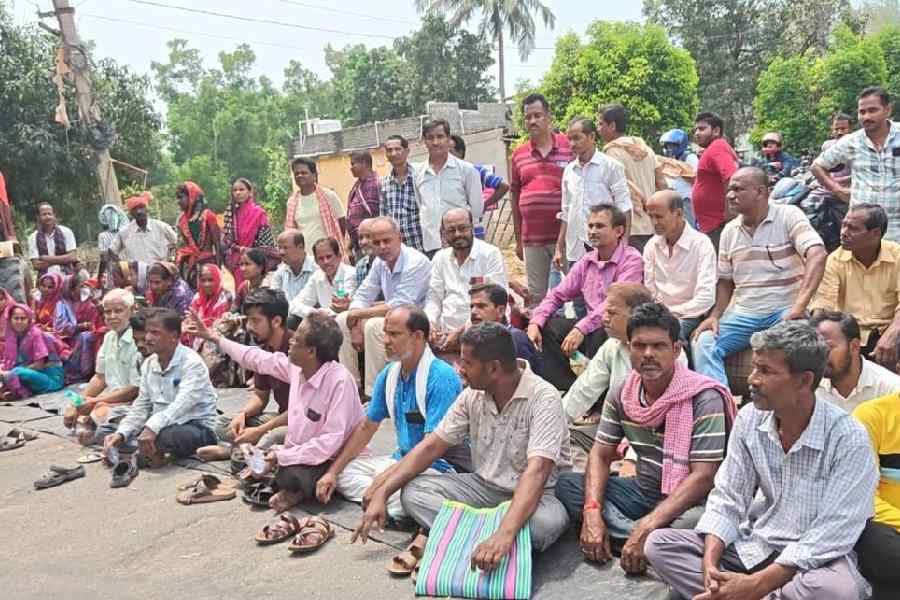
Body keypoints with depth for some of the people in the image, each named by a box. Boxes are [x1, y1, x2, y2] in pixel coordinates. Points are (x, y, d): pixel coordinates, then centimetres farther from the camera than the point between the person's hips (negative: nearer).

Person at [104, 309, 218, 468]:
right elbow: (141, 406, 6)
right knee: (107, 434, -6)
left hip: (197, 428, -6)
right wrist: (120, 434, -10)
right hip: (163, 426, 7)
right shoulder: (149, 364, 6)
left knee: (162, 435, -36)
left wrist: (153, 428, -45)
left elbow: (182, 405, -31)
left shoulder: (192, 363, -17)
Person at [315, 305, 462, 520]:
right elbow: (367, 426, 13)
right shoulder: (389, 374, 5)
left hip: (435, 467, -9)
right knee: (342, 471, -4)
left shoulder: (442, 378, -19)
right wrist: (333, 472, 7)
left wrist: (388, 476, -24)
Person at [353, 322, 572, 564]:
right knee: (413, 492, -13)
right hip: (484, 486, 5)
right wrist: (381, 493, -10)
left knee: (548, 521, -38)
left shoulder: (543, 398, -22)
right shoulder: (473, 394, -4)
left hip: (533, 494, -5)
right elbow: (431, 446, -1)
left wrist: (505, 533, -49)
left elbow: (536, 472, -35)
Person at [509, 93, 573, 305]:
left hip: (564, 235, -3)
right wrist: (518, 239, 13)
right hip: (532, 238, 3)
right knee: (536, 297, 10)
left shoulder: (569, 147, 1)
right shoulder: (518, 155, 10)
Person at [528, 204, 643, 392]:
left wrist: (581, 328, -31)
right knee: (547, 326, -10)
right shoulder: (586, 262, 11)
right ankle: (565, 386, -8)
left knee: (601, 333, -36)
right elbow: (557, 295, 13)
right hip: (590, 328, 7)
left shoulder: (631, 260, -10)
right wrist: (535, 323, -5)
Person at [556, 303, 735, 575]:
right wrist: (592, 512, -17)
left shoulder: (703, 399, -19)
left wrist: (647, 526, -31)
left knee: (694, 522, -40)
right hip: (643, 490, 6)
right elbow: (601, 454, 1)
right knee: (565, 483, -11)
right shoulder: (621, 392, -2)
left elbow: (703, 477, -23)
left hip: (686, 500, -6)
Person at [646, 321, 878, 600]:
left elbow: (832, 533, -21)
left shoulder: (849, 438, -17)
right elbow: (727, 499, -1)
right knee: (659, 544, -12)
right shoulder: (749, 419, -3)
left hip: (815, 556, -4)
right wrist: (709, 562, -19)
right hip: (752, 545, 4)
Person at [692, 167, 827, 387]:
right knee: (704, 343, -19)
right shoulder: (729, 230, 11)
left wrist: (800, 305, -31)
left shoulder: (789, 216, -5)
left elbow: (817, 255, -19)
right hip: (742, 314, 4)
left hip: (784, 311, -4)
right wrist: (715, 315, -2)